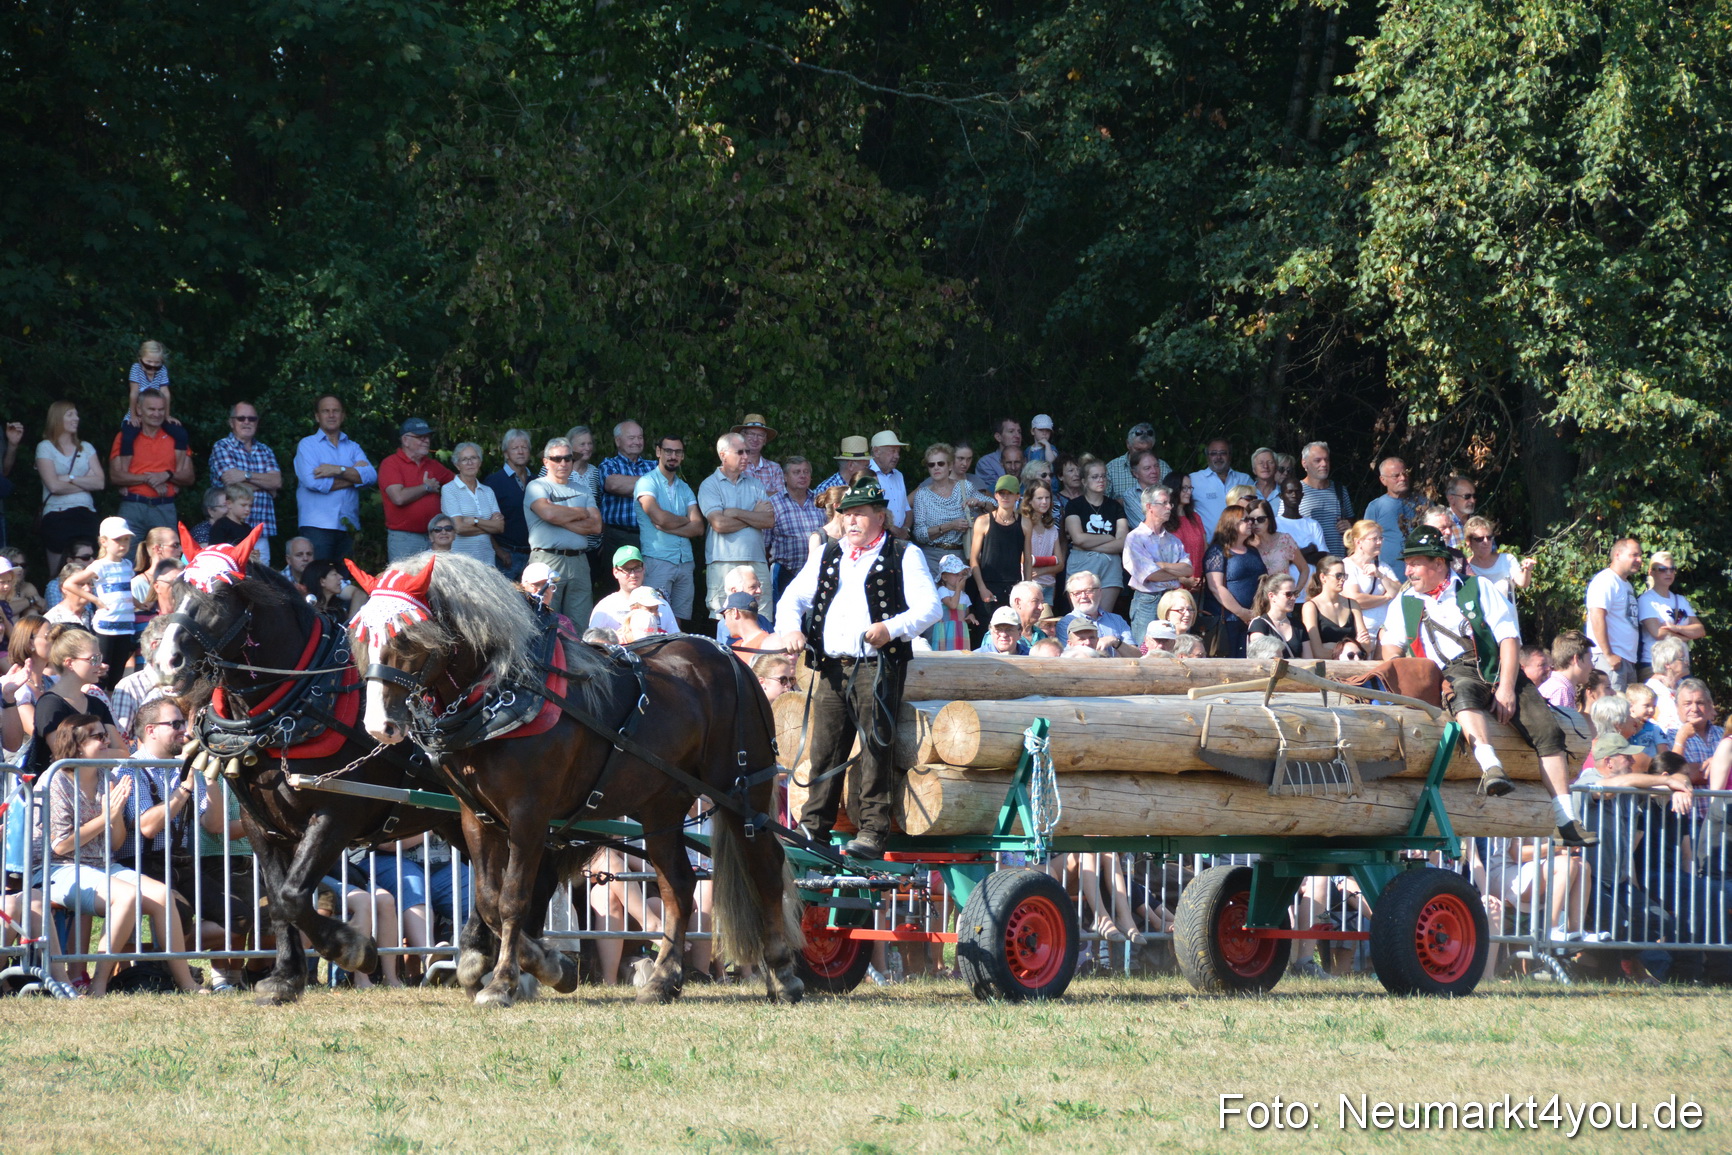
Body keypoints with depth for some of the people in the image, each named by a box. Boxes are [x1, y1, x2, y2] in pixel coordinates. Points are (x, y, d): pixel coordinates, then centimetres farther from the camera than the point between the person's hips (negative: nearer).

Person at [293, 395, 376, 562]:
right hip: (317, 527, -4)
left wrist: (339, 470, -11)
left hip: (348, 528, 4)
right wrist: (353, 476, -1)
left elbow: (371, 476, 1)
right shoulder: (307, 445, 6)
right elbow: (313, 481, -11)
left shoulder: (353, 448, 19)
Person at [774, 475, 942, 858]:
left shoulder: (903, 556, 6)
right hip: (831, 666, 4)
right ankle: (813, 829, 6)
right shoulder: (827, 557, 21)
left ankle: (872, 832, -6)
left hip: (878, 667, -4)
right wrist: (791, 629, -4)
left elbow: (929, 607, -4)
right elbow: (792, 598, 18)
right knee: (824, 750, 1)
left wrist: (892, 628, -20)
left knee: (875, 748, -8)